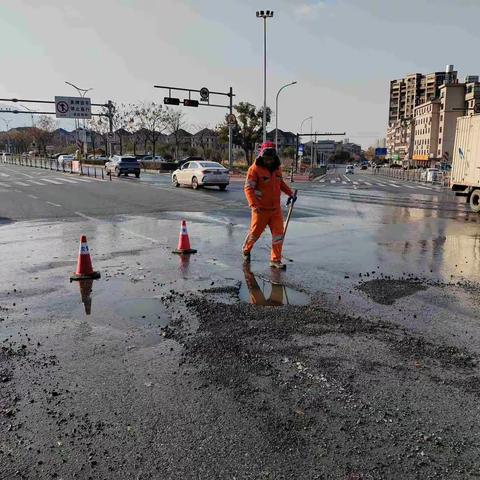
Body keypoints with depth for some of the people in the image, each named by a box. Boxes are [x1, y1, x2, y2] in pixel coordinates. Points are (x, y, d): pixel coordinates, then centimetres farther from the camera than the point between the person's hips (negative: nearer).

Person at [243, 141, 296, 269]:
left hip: (275, 208, 5)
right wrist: (253, 204, -28)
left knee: (278, 234, 1)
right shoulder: (255, 169, -13)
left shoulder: (277, 168, 7)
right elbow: (248, 188, -17)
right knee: (255, 233, 7)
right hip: (260, 209, -5)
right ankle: (246, 250, 36)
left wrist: (290, 193, 11)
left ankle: (275, 260, 10)